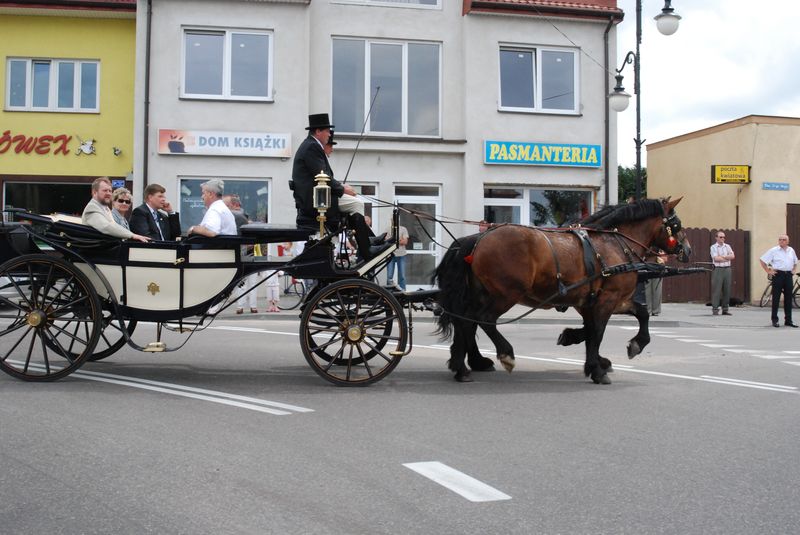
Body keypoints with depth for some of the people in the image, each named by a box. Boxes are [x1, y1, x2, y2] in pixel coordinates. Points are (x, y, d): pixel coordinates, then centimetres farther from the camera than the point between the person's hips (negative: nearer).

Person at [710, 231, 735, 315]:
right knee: (716, 290, -7)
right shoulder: (713, 247, 0)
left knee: (727, 290, 5)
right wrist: (727, 258, -2)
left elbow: (732, 256, 1)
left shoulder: (727, 246, 14)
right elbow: (716, 258, -13)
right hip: (718, 269, -5)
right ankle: (715, 309, -4)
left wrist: (723, 256, -10)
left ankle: (725, 309, 11)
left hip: (727, 269, 5)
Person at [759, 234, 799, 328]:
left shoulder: (791, 251, 14)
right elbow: (762, 260, -3)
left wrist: (794, 270, 13)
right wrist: (768, 271, -7)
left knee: (788, 298, 6)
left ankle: (788, 320, 13)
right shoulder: (773, 250, -2)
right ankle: (774, 320, 4)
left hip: (788, 275, 5)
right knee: (776, 298, -2)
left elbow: (795, 262, 30)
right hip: (778, 274, -5)